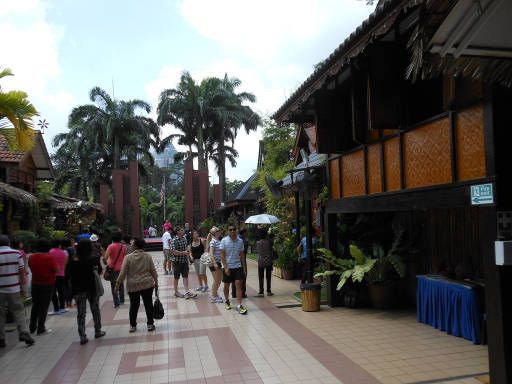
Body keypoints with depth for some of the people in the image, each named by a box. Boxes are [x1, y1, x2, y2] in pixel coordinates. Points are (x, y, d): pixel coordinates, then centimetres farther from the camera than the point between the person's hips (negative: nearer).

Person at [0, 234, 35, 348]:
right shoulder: (17, 253, -4)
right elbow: (22, 271, -1)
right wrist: (20, 283, 11)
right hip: (14, 288, 1)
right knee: (18, 311, 10)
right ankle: (23, 332, -3)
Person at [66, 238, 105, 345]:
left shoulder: (73, 260, -9)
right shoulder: (94, 259, -10)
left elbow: (67, 274, -4)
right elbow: (99, 271, 1)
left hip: (78, 290, 0)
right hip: (92, 288, 0)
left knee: (81, 313, 7)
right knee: (95, 310, 16)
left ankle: (82, 337, 6)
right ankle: (98, 332, 26)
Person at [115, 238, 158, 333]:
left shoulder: (128, 257, -10)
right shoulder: (148, 256, -3)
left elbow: (122, 273, -8)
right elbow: (153, 271, 1)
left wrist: (118, 284, 3)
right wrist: (156, 282, 13)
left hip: (133, 286, -1)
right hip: (147, 285, 1)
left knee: (134, 306, 12)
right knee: (148, 304, 10)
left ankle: (133, 325, 21)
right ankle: (150, 324, 15)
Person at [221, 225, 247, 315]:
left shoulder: (240, 241, 1)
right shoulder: (224, 241, -7)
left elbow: (242, 254, 9)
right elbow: (222, 255, -8)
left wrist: (244, 266, 8)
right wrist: (225, 267, -14)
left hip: (238, 266, 1)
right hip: (227, 267, -1)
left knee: (239, 284, -7)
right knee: (226, 285, 10)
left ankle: (239, 305, -5)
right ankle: (227, 301, 34)